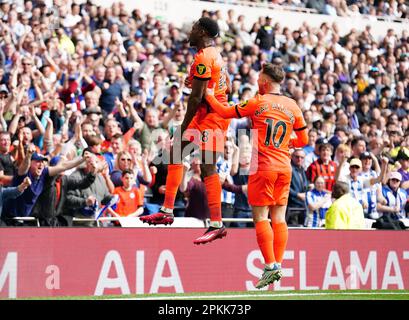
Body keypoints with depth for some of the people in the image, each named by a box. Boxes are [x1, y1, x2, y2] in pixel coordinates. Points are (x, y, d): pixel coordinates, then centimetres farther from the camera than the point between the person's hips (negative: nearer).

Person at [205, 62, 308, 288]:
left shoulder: (257, 103, -6)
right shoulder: (292, 106, 7)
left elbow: (225, 112, 5)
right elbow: (303, 140, 11)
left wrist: (209, 96, 20)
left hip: (263, 167, -5)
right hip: (284, 168, 5)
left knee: (260, 217, -2)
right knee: (279, 217, 7)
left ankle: (270, 266, -10)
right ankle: (278, 264, 3)